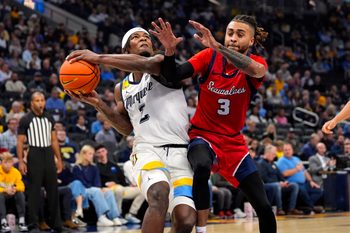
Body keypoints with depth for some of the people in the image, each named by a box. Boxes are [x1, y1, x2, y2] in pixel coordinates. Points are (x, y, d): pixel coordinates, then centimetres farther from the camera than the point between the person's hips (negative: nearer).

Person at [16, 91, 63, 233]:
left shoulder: (49, 119, 11)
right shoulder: (25, 120, -3)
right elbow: (20, 142, -4)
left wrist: (59, 159, 10)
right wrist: (20, 161, -12)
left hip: (48, 155, 5)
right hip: (34, 156, -4)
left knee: (53, 190, 5)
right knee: (34, 192, -3)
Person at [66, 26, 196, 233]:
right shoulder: (122, 88, 19)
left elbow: (148, 64, -23)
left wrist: (99, 58, -25)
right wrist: (99, 103, 10)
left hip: (179, 151, -2)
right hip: (147, 149, 2)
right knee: (159, 195, -33)